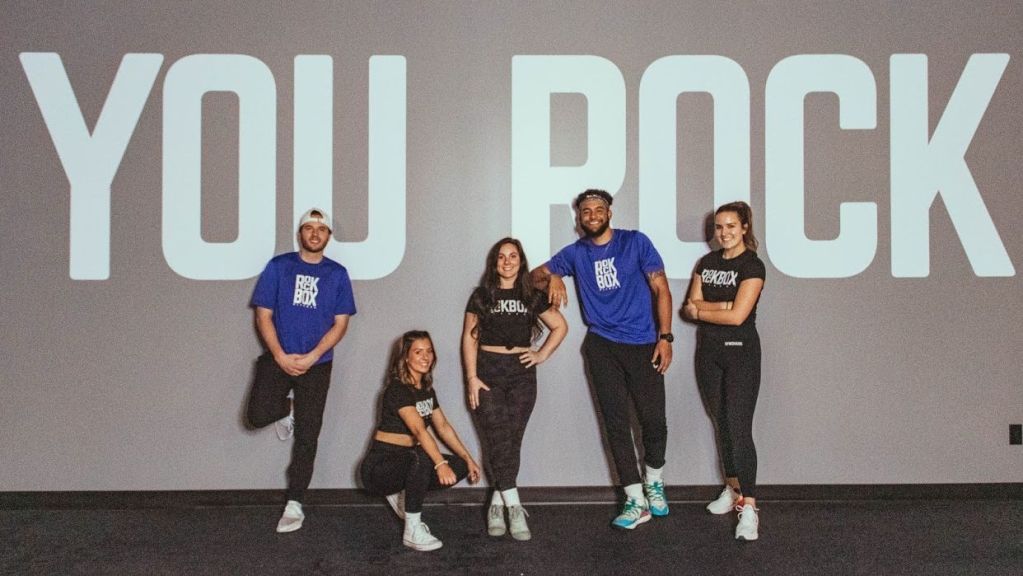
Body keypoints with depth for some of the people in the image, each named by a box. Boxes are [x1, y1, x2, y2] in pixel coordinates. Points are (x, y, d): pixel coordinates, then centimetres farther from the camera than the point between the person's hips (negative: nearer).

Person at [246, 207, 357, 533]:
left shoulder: (337, 274, 3)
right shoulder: (278, 267, 1)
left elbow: (340, 323, -1)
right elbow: (263, 315, -1)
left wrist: (310, 358, -13)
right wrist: (281, 357, -13)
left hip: (316, 365, 0)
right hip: (278, 359, 0)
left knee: (307, 436, 2)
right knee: (259, 416, -18)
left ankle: (294, 504, 15)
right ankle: (287, 410, 18)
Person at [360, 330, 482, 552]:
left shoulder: (427, 389, 8)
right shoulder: (397, 390, -19)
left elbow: (443, 426, 12)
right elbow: (419, 430, -34)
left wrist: (468, 459, 4)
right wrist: (440, 463, -46)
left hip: (409, 460, 8)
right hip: (380, 466, -8)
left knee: (461, 467, -5)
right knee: (421, 459, -37)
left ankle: (401, 495, 11)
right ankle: (412, 531, -25)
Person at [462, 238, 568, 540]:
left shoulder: (533, 296, 8)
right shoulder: (481, 296, 6)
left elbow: (560, 326, 17)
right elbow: (469, 337, 5)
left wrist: (542, 355, 5)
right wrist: (472, 377, -4)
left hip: (521, 373, 1)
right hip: (488, 372, -1)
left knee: (512, 441, -1)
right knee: (498, 441, -9)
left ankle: (497, 505, 12)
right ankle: (514, 509, -6)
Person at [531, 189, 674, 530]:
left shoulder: (635, 242, 1)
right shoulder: (576, 253, 10)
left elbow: (661, 289, 0)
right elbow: (536, 275, 15)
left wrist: (665, 337, -7)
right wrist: (552, 277, -9)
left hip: (643, 344, -2)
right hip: (602, 346, 2)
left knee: (653, 419, -2)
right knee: (616, 423, 0)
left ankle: (654, 484, 26)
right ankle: (635, 501, 8)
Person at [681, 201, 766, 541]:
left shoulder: (752, 265, -9)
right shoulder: (707, 263, 10)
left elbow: (737, 315, -17)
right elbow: (693, 304, 1)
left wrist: (699, 310, -5)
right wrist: (724, 305, -15)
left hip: (740, 351, -6)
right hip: (709, 351, 6)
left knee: (739, 428, -12)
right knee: (722, 424, 14)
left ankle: (748, 507, -10)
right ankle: (732, 490, 28)